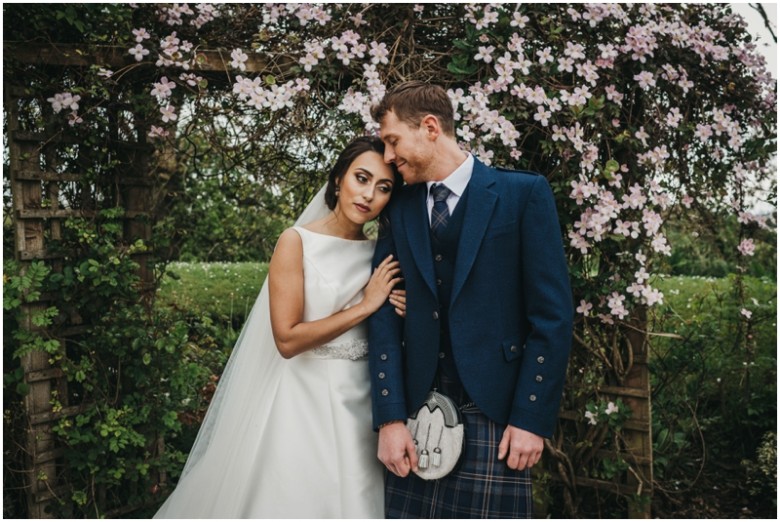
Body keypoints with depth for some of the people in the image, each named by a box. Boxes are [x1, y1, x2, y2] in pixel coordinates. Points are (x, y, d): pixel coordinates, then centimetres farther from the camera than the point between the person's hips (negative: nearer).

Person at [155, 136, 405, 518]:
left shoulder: (379, 254, 5)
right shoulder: (297, 242, -9)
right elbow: (287, 339, -16)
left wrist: (397, 313, -8)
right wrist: (365, 305, -15)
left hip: (360, 403, 5)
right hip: (305, 400, -4)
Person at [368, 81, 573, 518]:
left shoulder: (524, 193, -2)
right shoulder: (400, 211, 9)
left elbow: (553, 314, -5)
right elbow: (386, 317, 4)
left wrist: (532, 418, -9)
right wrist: (390, 418, -4)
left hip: (496, 413, -3)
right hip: (418, 413, 3)